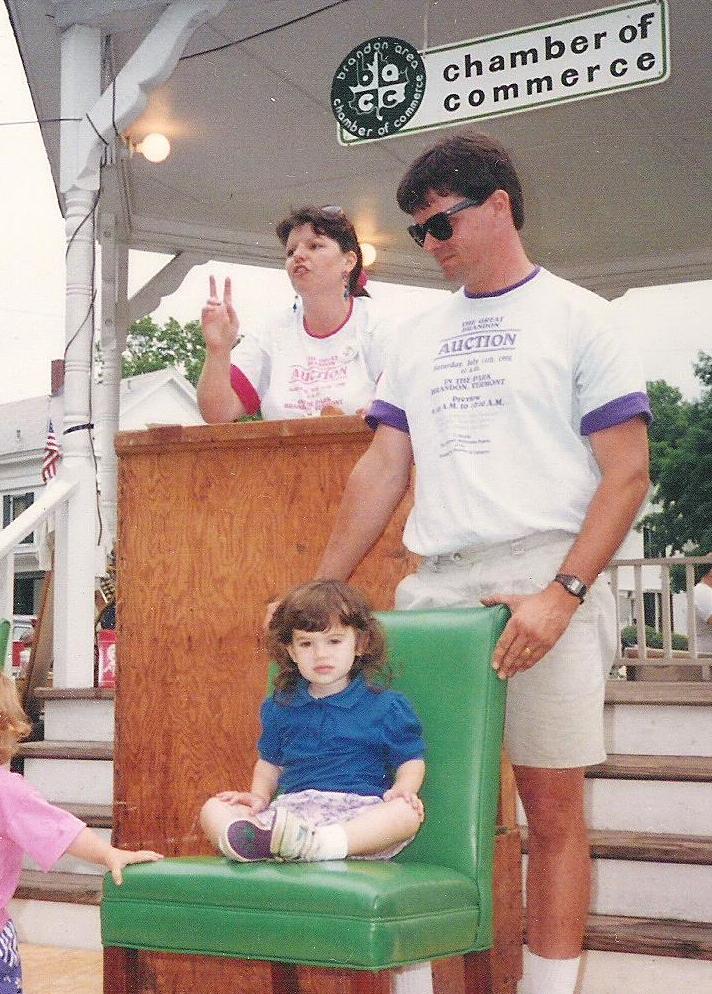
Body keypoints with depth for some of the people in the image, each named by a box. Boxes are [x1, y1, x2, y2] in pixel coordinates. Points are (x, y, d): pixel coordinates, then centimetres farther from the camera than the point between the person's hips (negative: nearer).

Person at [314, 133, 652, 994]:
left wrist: (562, 594, -15)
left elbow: (627, 473, -4)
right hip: (433, 588, 5)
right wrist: (319, 591, 9)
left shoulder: (576, 318, 4)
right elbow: (383, 470, 17)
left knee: (552, 807, -1)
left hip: (543, 583, -4)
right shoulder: (419, 337, 19)